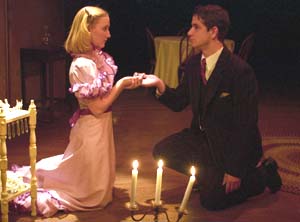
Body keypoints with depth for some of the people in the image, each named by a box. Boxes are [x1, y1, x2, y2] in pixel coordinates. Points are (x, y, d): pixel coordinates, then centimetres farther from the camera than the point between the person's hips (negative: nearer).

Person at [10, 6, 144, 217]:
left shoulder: (100, 57, 2)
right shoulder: (82, 65, -25)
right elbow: (98, 107, -22)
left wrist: (128, 82, -1)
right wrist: (121, 84, -17)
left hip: (102, 124, 9)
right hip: (92, 127, -9)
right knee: (92, 193, 9)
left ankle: (29, 176, 31)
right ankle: (38, 197, 17)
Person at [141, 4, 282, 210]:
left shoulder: (240, 71, -25)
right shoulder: (194, 63, -2)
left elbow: (246, 125, -23)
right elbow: (179, 103, 4)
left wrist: (235, 171, -21)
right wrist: (160, 85, -17)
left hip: (232, 145, -7)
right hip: (203, 136, 7)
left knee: (211, 199, -10)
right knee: (162, 151, -7)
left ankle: (261, 175, 10)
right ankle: (211, 173, 10)